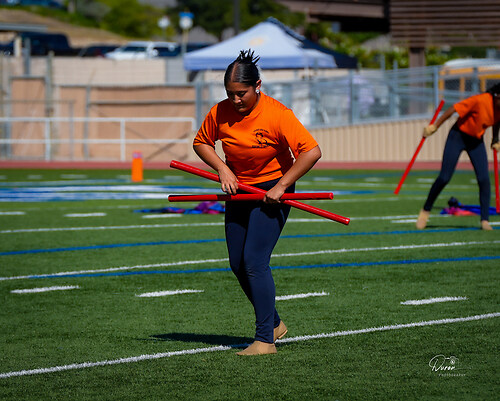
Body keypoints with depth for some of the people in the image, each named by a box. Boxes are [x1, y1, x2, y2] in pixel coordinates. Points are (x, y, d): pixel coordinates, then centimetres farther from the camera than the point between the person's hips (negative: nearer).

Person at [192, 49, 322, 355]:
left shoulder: (277, 114, -23)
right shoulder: (220, 112, -9)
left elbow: (312, 152, -25)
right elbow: (201, 143, 9)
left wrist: (281, 186, -24)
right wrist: (222, 169, -7)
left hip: (272, 191, -6)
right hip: (239, 190, 6)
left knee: (254, 261, -17)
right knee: (238, 264, 9)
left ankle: (265, 339, -12)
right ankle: (274, 323, 28)